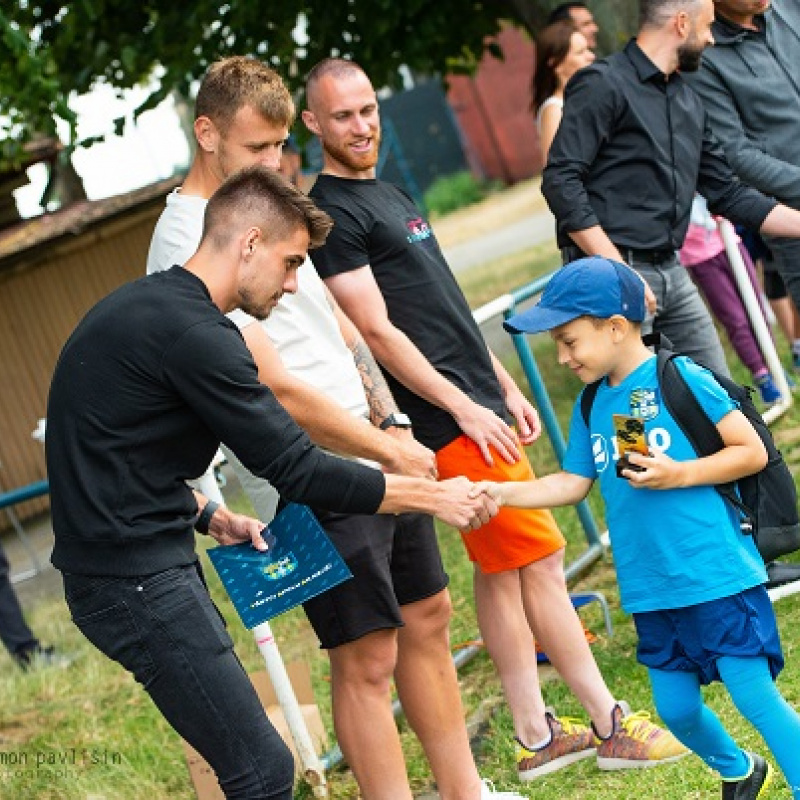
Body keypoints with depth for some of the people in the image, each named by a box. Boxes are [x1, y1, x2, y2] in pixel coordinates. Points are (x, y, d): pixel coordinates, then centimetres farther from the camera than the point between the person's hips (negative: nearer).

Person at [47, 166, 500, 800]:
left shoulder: (148, 306, 13)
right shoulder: (193, 333, -19)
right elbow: (297, 470, -18)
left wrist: (212, 518, 11)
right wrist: (432, 496, -9)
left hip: (149, 563, 11)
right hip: (139, 579, -11)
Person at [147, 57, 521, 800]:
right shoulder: (189, 245, -19)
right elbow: (275, 392, -21)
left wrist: (393, 421, 3)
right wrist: (392, 453, -12)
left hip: (379, 457, 9)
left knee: (427, 617, 16)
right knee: (367, 660, -3)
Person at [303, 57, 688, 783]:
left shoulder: (384, 192, 18)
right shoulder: (331, 213, -12)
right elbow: (377, 331, -17)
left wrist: (505, 387, 20)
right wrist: (464, 408, -17)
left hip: (478, 405, 9)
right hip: (452, 422, -9)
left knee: (500, 572, 11)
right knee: (540, 564, -4)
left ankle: (537, 737, 17)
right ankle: (612, 727, 4)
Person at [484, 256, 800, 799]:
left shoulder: (681, 379, -11)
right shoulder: (592, 405, 9)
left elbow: (753, 451, -10)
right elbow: (573, 484, 12)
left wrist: (679, 475, -19)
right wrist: (501, 493, 1)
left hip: (718, 576, -7)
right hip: (652, 591, 7)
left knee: (755, 695, -8)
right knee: (677, 708, 14)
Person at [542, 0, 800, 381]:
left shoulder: (689, 101, 18)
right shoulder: (603, 84, -8)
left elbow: (727, 192, 22)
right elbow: (560, 181, -16)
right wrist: (617, 270, -21)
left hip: (670, 272, 8)